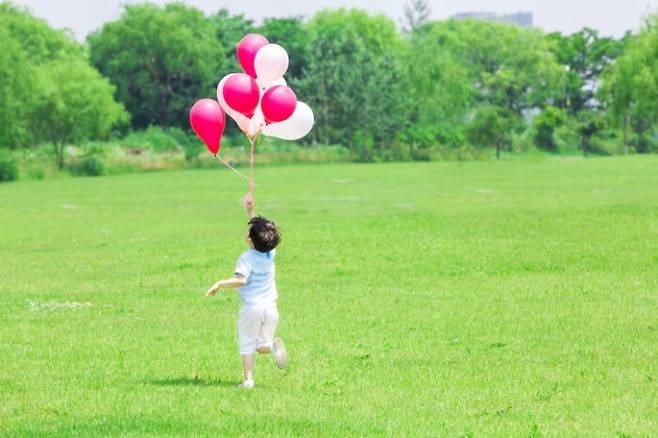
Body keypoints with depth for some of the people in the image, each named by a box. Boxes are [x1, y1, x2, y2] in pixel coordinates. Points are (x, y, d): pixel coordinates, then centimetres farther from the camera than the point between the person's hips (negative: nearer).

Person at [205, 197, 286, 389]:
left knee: (247, 345, 5)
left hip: (250, 307, -5)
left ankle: (248, 379, -6)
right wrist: (250, 212, 19)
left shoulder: (247, 258, -15)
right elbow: (261, 230, 18)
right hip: (270, 307, 5)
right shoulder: (270, 254, 3)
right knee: (262, 345, 15)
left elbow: (241, 280, -29)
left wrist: (220, 284, -21)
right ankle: (273, 345, -19)